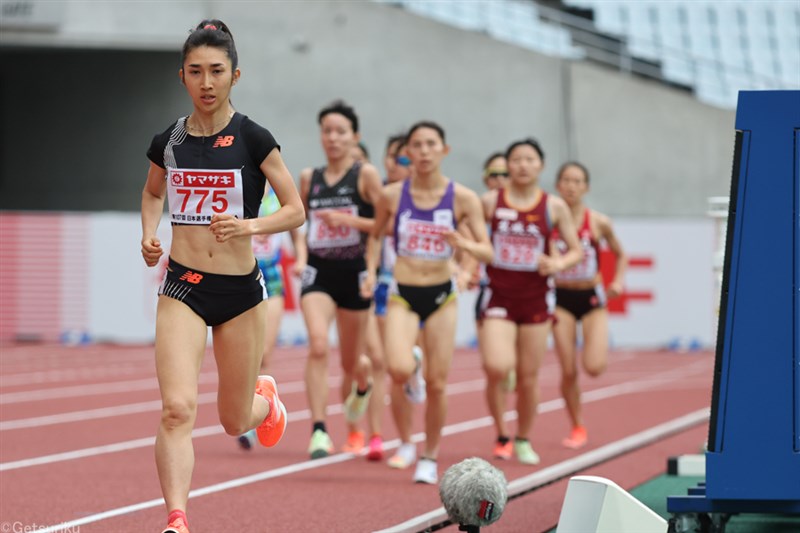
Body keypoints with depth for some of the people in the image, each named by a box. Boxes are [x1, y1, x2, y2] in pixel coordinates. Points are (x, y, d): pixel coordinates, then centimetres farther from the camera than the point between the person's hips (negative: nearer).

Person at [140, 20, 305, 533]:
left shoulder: (253, 139, -7)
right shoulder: (168, 142, 2)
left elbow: (295, 210, -4)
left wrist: (251, 225, -22)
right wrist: (149, 234, 5)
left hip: (241, 291, -1)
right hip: (182, 287, 1)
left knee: (236, 421, 12)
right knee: (177, 408, -19)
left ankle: (265, 398, 48)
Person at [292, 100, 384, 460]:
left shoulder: (366, 175, -4)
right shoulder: (309, 178, 7)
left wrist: (350, 220, -19)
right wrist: (300, 256, 4)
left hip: (354, 271, -1)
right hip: (318, 271, 1)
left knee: (350, 361, 12)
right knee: (318, 345, -23)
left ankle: (363, 384, 51)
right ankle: (319, 431, -24)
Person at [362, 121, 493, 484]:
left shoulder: (463, 198, -5)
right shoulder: (392, 195, -3)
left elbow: (488, 252, -3)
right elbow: (375, 236, 15)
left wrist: (464, 244, -24)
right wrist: (371, 271, -1)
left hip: (442, 295, 0)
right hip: (402, 294, 0)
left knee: (437, 383, 1)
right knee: (399, 369, -23)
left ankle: (430, 458, 21)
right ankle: (405, 442, 1)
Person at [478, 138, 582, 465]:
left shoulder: (554, 207, 1)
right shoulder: (490, 202, 0)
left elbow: (575, 251, 7)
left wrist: (559, 263, -13)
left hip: (536, 298, 1)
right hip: (499, 297, -1)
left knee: (528, 376, 6)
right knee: (497, 367, -20)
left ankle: (523, 440, 26)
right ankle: (501, 435, 1)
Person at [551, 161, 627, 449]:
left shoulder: (599, 223, -5)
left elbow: (620, 255, 10)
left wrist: (618, 281, -4)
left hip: (591, 297, 0)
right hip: (561, 298, 0)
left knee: (594, 366, -16)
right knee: (568, 371, -3)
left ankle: (598, 346, 22)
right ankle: (577, 428, 14)